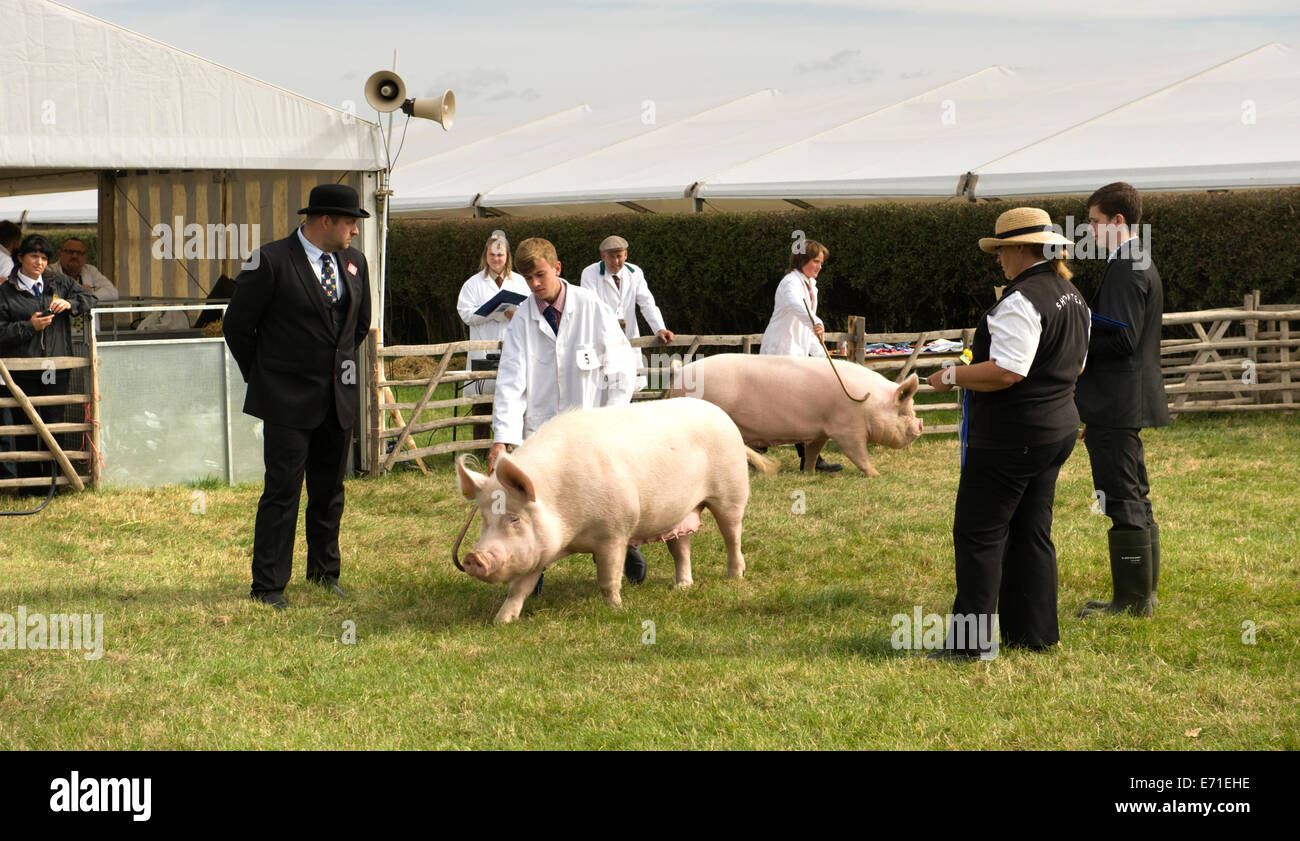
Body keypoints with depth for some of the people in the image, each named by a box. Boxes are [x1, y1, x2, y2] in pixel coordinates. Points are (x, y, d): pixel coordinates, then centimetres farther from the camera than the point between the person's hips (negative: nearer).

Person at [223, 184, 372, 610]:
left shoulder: (354, 263, 8)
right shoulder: (272, 261, -12)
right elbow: (237, 325, -5)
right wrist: (262, 378, 3)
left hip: (339, 398, 6)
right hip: (288, 400, -6)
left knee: (330, 491, 12)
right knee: (283, 491, -6)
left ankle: (325, 574, 25)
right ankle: (268, 586, 1)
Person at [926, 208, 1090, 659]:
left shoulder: (1022, 300, -21)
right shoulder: (1072, 296, 11)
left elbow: (1006, 372, -28)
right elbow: (1076, 365, 21)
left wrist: (951, 376, -16)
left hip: (1011, 435, -10)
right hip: (1058, 426, 10)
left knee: (978, 534, -3)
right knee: (1032, 532, 16)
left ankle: (971, 640, -2)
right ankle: (1035, 632, 20)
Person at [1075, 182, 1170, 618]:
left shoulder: (1125, 268, -16)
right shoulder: (1140, 264, 16)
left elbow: (1121, 339, -23)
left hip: (1116, 404, -11)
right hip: (1127, 403, 11)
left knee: (1122, 501, -6)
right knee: (1134, 501, 15)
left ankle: (1132, 599, -2)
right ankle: (1141, 594, 23)